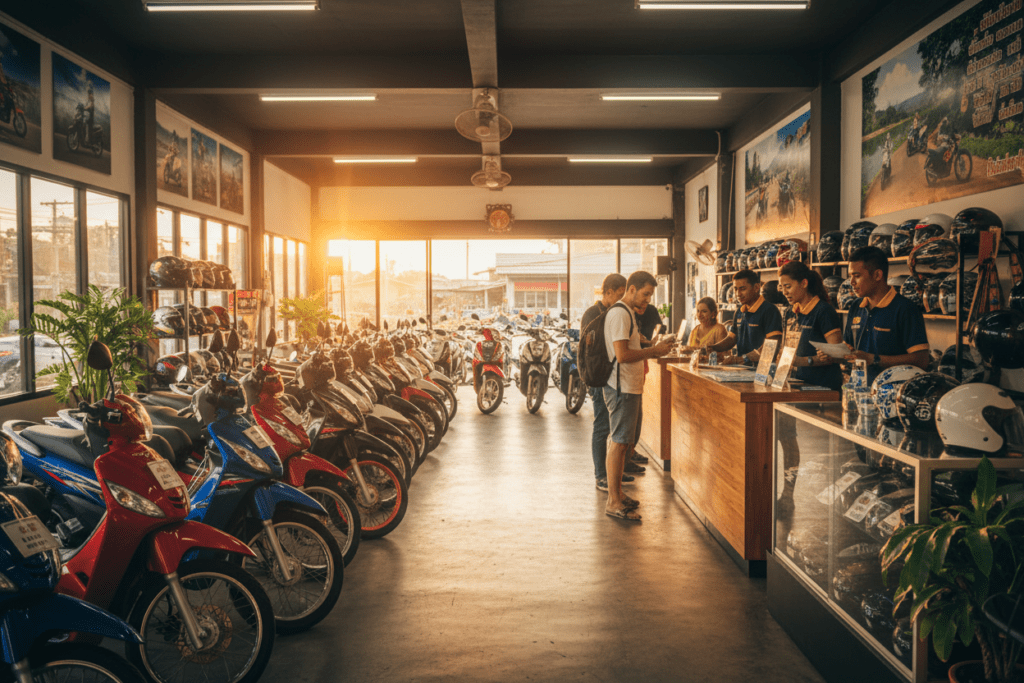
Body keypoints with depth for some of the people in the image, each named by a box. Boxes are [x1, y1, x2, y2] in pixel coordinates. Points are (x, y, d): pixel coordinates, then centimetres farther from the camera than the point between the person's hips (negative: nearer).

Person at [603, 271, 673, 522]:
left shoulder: (628, 313, 18)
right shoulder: (619, 314, -15)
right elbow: (622, 355, -23)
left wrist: (653, 351, 9)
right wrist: (653, 351, -14)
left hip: (629, 387, 10)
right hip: (622, 388, -10)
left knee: (621, 442, 14)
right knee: (619, 443, -7)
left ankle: (617, 494, 23)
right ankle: (613, 502, -2)